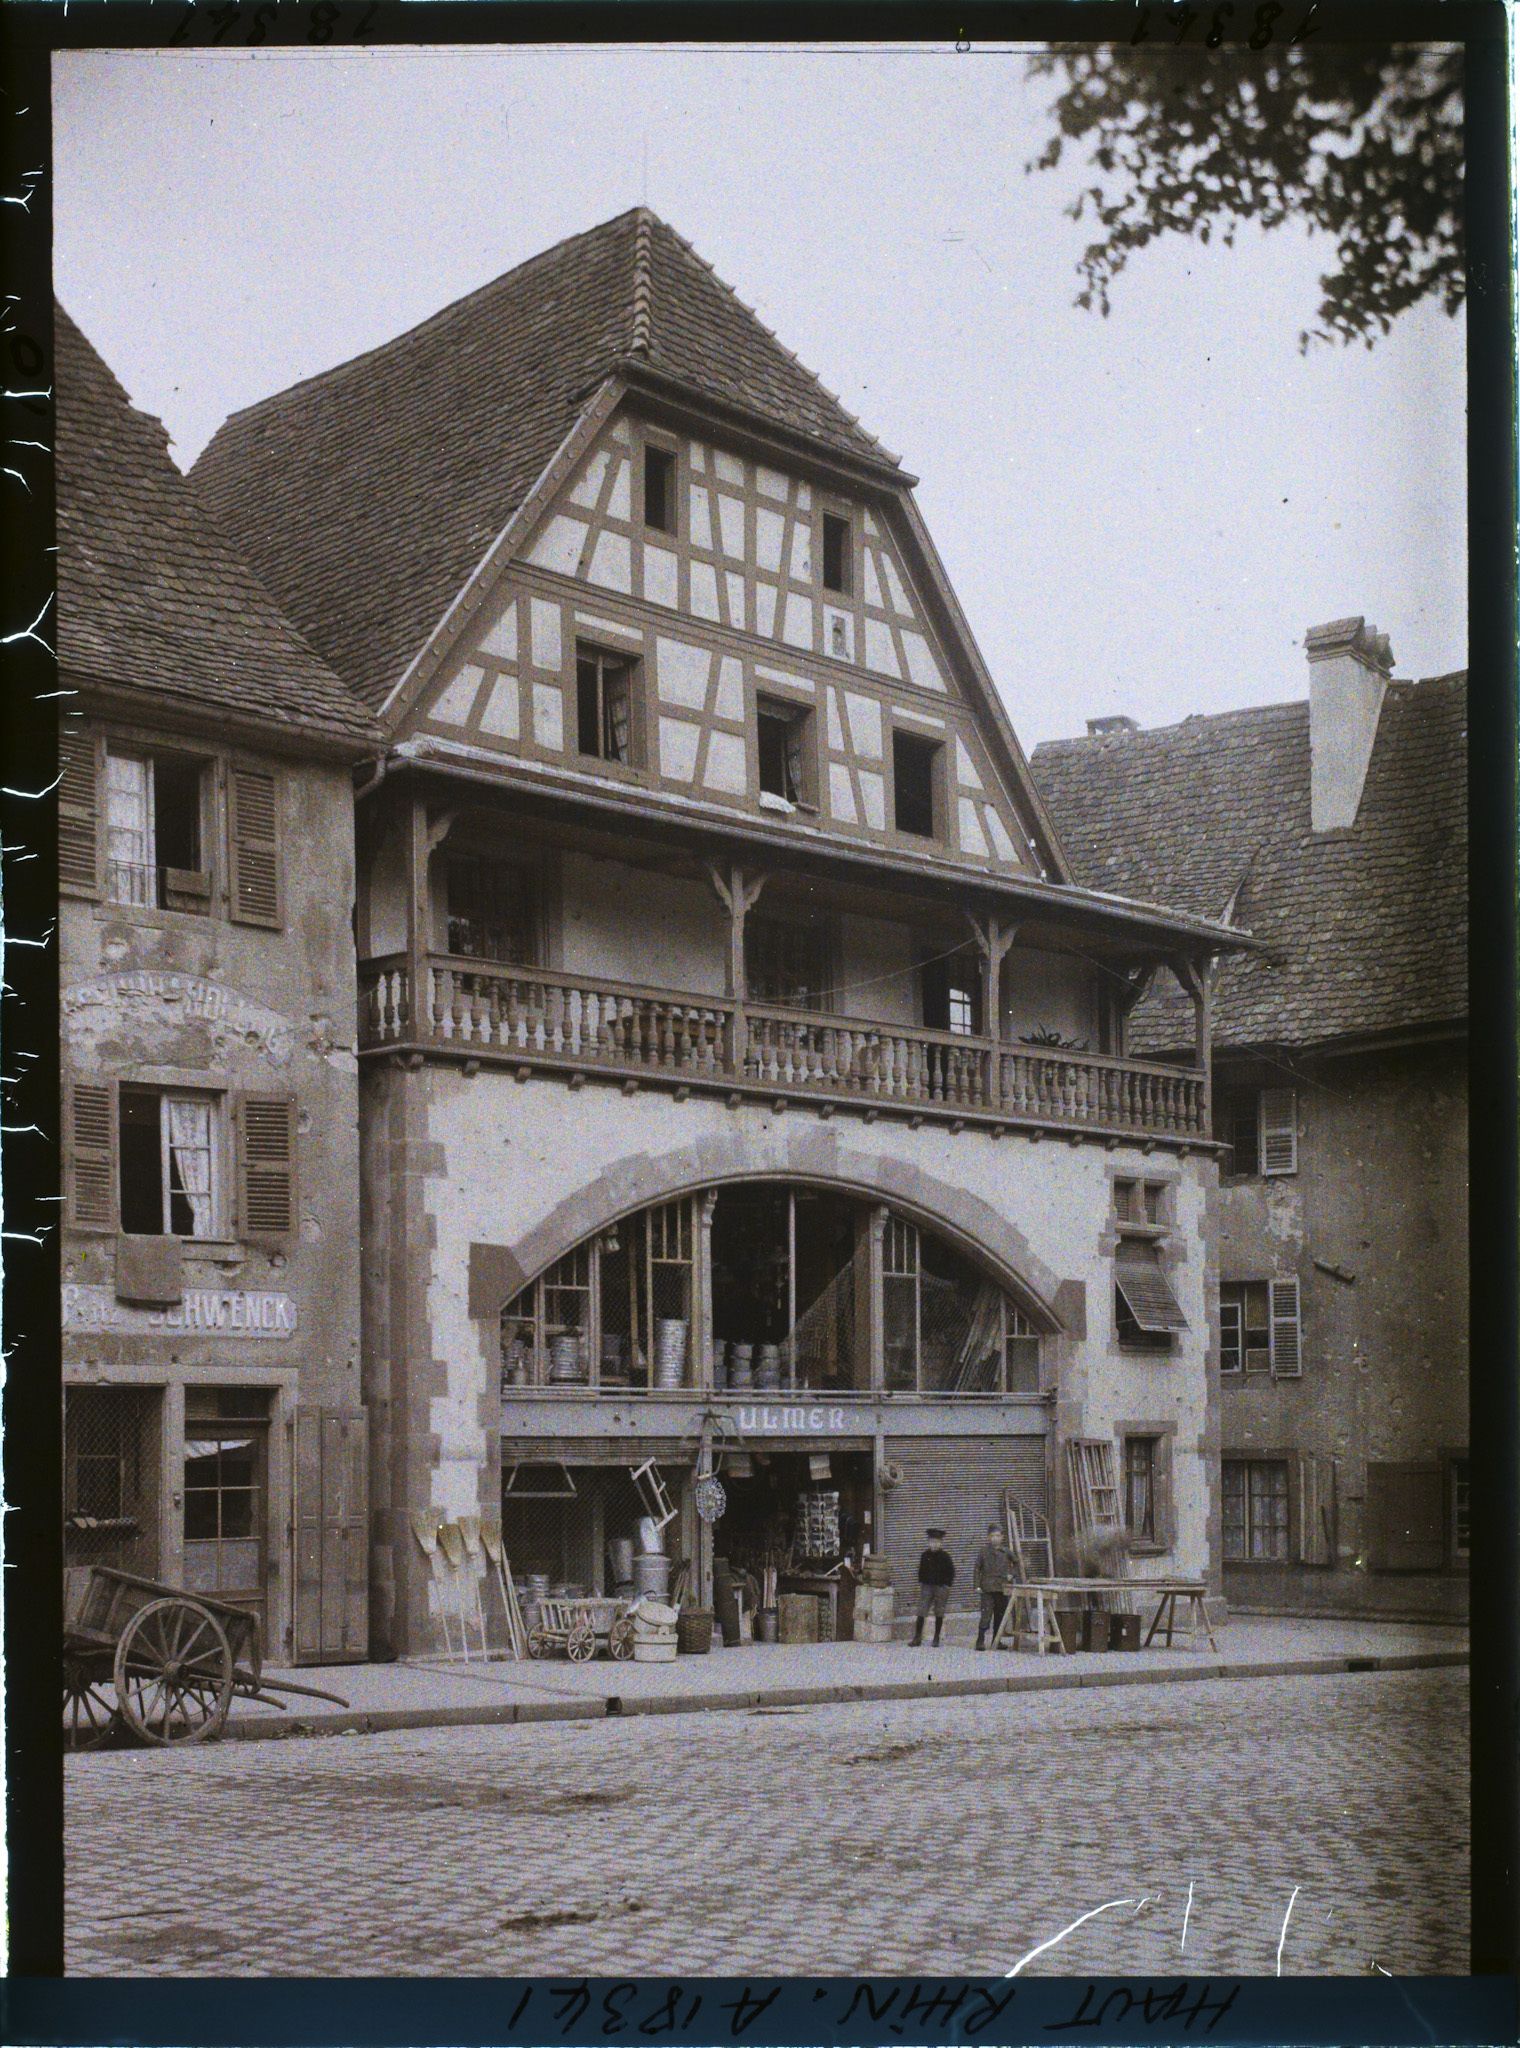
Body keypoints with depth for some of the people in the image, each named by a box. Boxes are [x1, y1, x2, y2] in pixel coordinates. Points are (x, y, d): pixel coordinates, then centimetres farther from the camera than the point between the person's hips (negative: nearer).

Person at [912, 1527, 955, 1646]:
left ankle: (936, 1639, 14)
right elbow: (921, 1570, 14)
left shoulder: (945, 1556, -4)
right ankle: (917, 1637, -1)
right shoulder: (925, 1555, 4)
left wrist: (947, 1586, -6)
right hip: (927, 1586, 2)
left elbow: (951, 1572, 0)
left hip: (941, 1587, -2)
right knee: (921, 1612, -5)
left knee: (939, 1614, 5)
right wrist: (921, 1583, 8)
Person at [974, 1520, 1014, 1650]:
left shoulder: (1006, 1552, 7)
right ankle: (980, 1641, -9)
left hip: (1003, 1588, 4)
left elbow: (1015, 1564, 21)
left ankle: (996, 1640, 18)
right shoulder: (984, 1551, 0)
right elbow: (977, 1569, 2)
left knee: (1000, 1615, 8)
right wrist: (977, 1585, -5)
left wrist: (1011, 1574, 4)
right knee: (986, 1615, -11)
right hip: (988, 1589, -4)